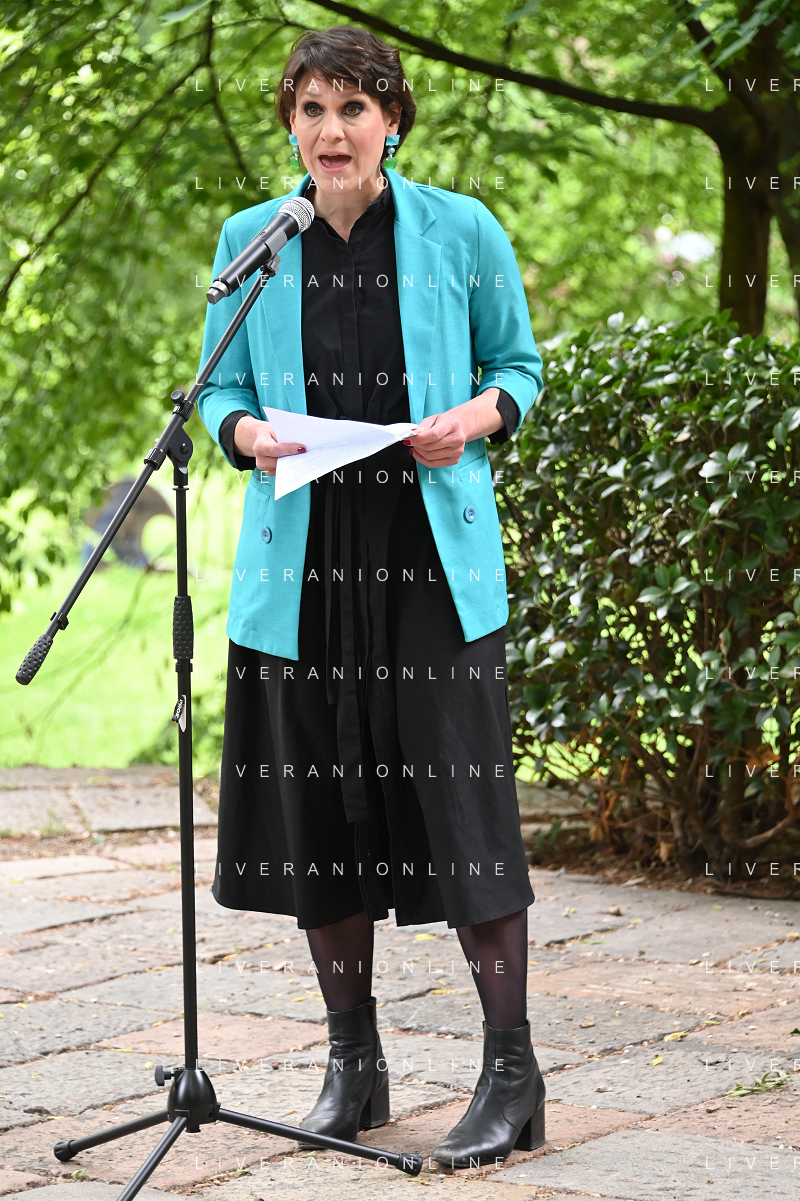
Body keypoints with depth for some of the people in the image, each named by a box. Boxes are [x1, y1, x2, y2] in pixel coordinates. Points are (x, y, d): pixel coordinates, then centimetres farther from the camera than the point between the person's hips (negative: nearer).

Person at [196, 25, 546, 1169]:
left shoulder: (461, 231, 1)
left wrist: (472, 418, -9)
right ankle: (353, 1064, 20)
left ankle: (512, 1074, 3)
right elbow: (219, 389, 13)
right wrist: (251, 434, -9)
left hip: (434, 557, -3)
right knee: (316, 803, 5)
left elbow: (520, 362, 11)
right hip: (301, 560, 3)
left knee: (462, 802, -7)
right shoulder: (251, 240, 7)